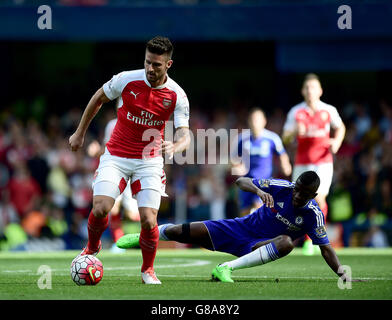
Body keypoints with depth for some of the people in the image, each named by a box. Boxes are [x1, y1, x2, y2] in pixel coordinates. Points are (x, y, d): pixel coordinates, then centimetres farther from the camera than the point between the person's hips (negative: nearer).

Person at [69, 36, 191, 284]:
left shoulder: (177, 96, -11)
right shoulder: (127, 80, -11)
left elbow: (185, 135, -14)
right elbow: (98, 99, 7)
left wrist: (174, 147, -38)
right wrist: (80, 133, 12)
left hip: (150, 160, 0)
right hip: (116, 156, 0)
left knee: (149, 219, -14)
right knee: (101, 208, -18)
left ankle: (148, 270, 12)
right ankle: (92, 247, 16)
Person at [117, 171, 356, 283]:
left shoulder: (314, 215, -16)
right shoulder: (282, 188, -15)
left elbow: (326, 248, -12)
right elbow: (242, 181, -15)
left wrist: (344, 275, -24)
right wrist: (260, 191, -36)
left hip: (258, 246, -1)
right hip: (240, 229, 1)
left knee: (287, 243, -37)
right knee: (183, 232, -9)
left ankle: (227, 268, -37)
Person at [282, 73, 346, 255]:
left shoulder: (329, 111, 1)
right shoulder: (295, 112, 1)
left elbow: (340, 127, 20)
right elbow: (286, 139, 1)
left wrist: (337, 142, 1)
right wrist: (295, 131, -21)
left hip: (323, 162, -1)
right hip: (302, 163, 1)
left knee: (319, 199, -16)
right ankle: (308, 240, 21)